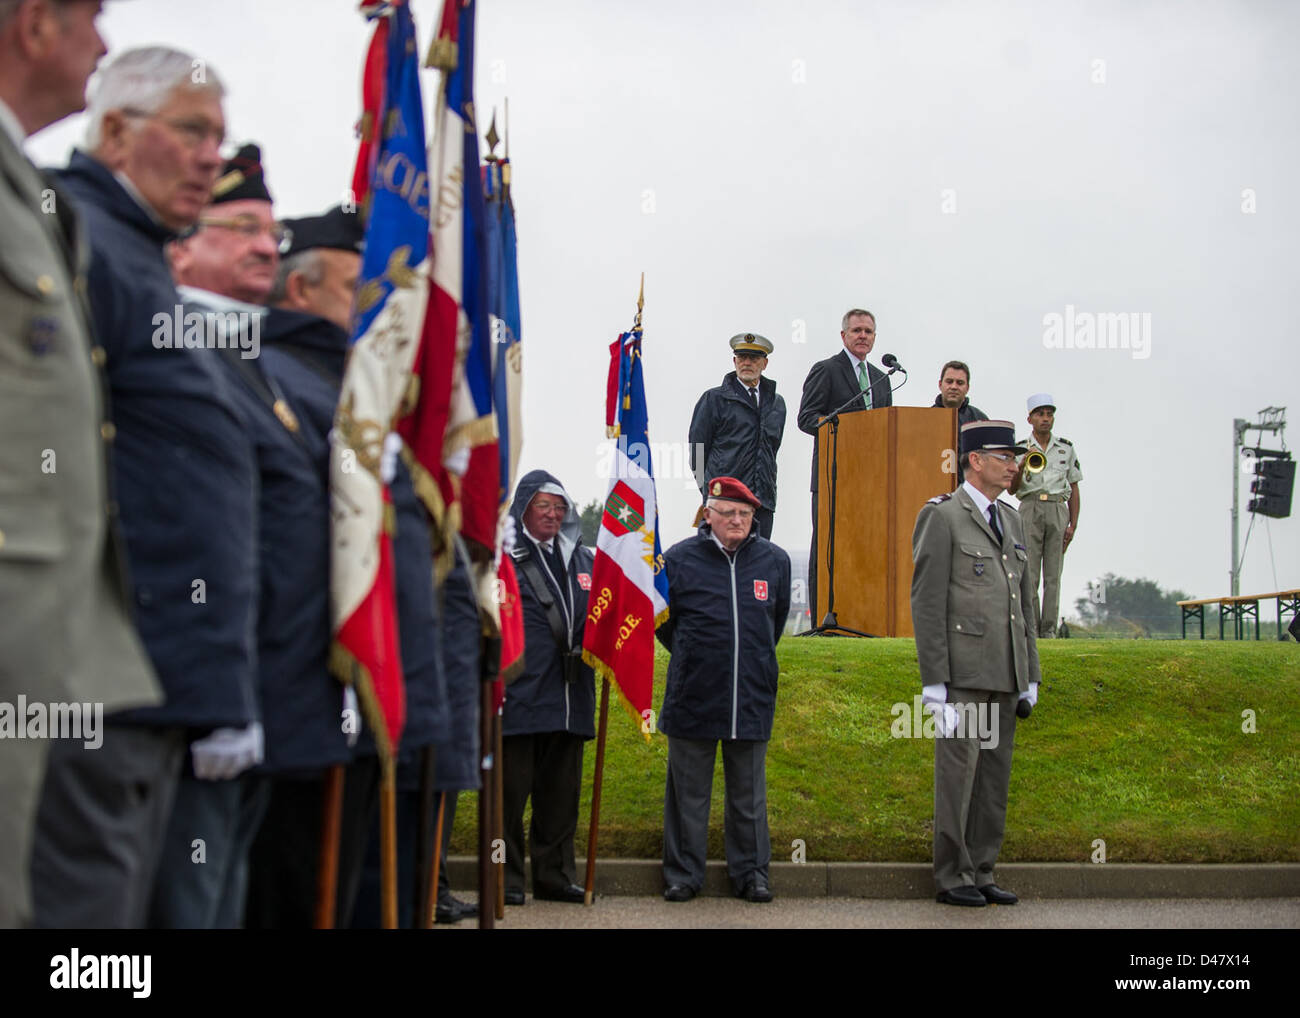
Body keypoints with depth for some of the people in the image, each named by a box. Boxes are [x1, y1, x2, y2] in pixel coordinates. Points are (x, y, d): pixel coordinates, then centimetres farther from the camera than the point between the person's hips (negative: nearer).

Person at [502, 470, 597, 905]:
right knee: (511, 791, -1)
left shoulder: (581, 558, 18)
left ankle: (555, 875, 18)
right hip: (518, 696, -5)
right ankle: (506, 879, 6)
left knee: (561, 792, 10)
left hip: (569, 699, 5)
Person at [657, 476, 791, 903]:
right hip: (693, 699, -2)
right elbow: (658, 617, 10)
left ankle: (751, 873, 20)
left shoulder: (774, 560, 4)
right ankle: (682, 875, 15)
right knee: (689, 792, 6)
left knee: (749, 795, 9)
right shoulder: (679, 559, -4)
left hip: (753, 701, 2)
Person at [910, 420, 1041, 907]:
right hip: (962, 672, -7)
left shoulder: (1009, 519, 16)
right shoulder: (943, 517, -6)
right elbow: (927, 604, -10)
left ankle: (981, 872, 16)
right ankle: (953, 877, 4)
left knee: (995, 774, 9)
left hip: (1004, 674, 7)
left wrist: (1030, 675, 15)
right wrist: (934, 681, -14)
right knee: (958, 772, -3)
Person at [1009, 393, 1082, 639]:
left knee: (1053, 574, -2)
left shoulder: (1066, 448, 12)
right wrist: (1022, 465, -16)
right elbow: (1011, 489, 2)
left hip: (1058, 510, 1)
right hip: (1030, 509, -1)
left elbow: (1074, 489, 13)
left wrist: (1073, 524, 5)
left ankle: (1048, 630, -1)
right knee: (1028, 574, -6)